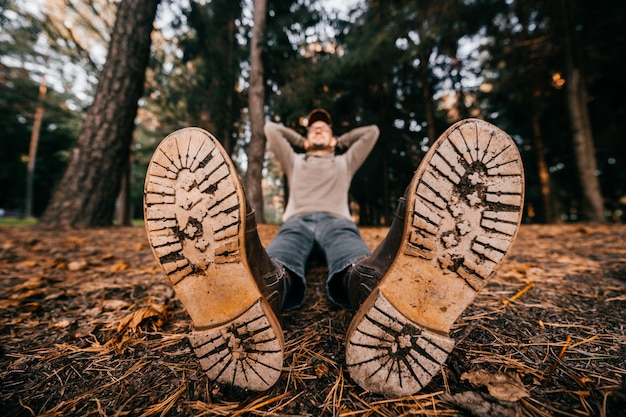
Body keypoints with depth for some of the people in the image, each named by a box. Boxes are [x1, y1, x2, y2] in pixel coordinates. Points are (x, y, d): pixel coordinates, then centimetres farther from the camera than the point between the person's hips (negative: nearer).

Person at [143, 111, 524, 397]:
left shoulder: (345, 163, 39)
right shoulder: (294, 161, 38)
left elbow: (371, 131, 46)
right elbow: (271, 128, 46)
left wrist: (339, 143, 51)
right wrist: (302, 142, 48)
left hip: (336, 221, 0)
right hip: (297, 221, 1)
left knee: (355, 261, -40)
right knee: (279, 266, -39)